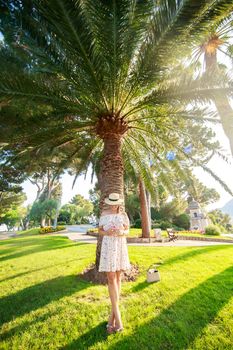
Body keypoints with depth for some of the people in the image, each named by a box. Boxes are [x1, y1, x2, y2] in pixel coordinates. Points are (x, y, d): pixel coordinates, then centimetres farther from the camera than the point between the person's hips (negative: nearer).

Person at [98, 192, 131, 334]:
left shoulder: (123, 214, 0)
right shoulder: (104, 214, -2)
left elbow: (127, 230, 3)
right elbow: (100, 230, 4)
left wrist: (121, 233, -20)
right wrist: (107, 232, -19)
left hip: (121, 246, 2)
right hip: (108, 247, -1)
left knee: (118, 277, 8)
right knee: (111, 279, -5)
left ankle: (113, 314, 23)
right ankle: (117, 316, 1)